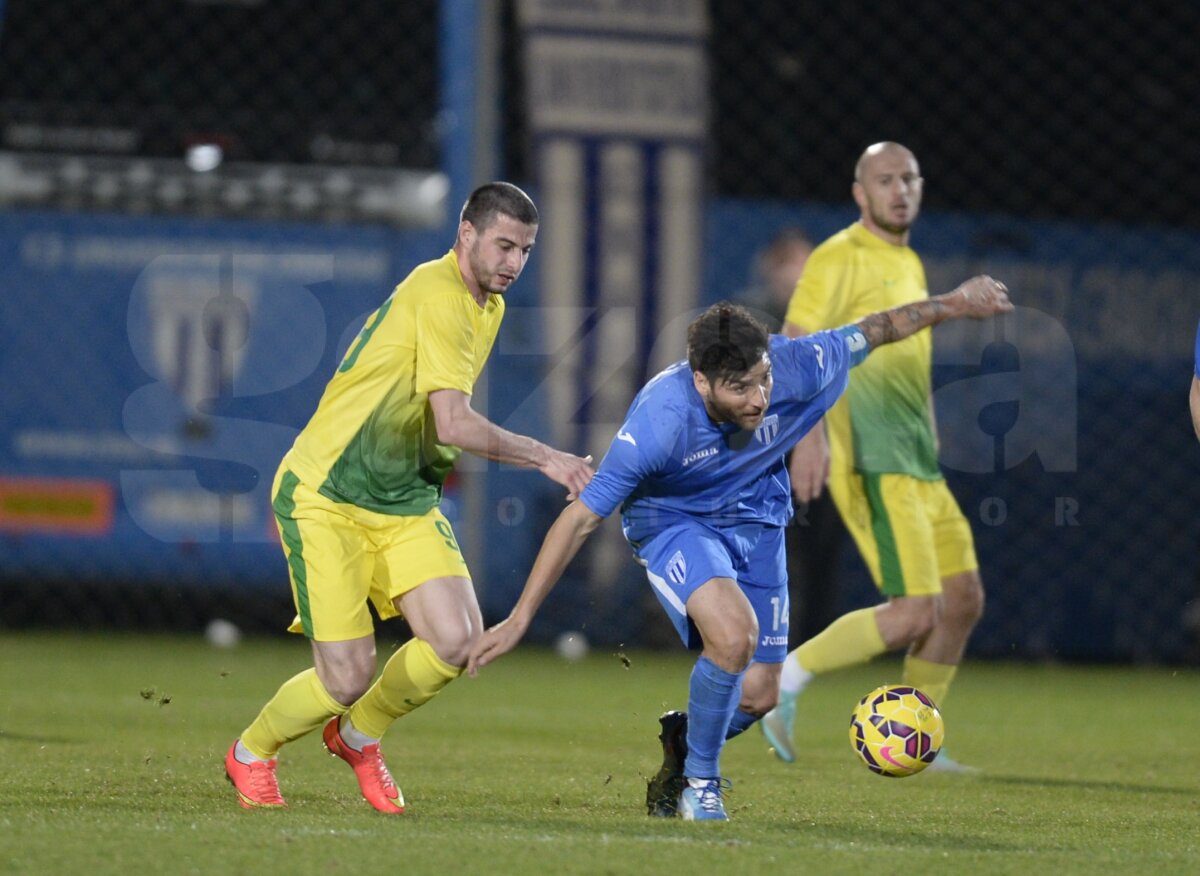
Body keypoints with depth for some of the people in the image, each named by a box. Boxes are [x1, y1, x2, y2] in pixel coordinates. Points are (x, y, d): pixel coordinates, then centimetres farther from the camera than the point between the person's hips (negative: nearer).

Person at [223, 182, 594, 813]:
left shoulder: (488, 306, 12)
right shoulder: (437, 295, -19)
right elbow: (454, 425, -26)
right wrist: (545, 459, -22)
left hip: (404, 501, 8)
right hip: (326, 499, -8)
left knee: (459, 641, -14)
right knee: (348, 677, -14)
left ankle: (358, 734, 15)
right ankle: (251, 753, 18)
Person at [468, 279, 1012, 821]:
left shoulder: (794, 368, -26)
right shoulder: (659, 420, -35)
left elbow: (871, 332, -6)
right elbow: (582, 518, -28)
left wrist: (955, 304, 7)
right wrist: (519, 620, -26)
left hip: (754, 519, 5)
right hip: (671, 519, -5)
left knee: (758, 696, 4)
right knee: (734, 635, -32)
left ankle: (681, 739, 37)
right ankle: (699, 780, -8)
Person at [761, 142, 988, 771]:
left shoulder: (909, 265, 20)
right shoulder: (840, 258, -7)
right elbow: (795, 347, -15)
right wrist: (810, 435, -27)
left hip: (917, 465, 9)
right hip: (871, 462, -9)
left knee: (963, 600, 7)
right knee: (914, 613, -17)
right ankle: (788, 678, -4)